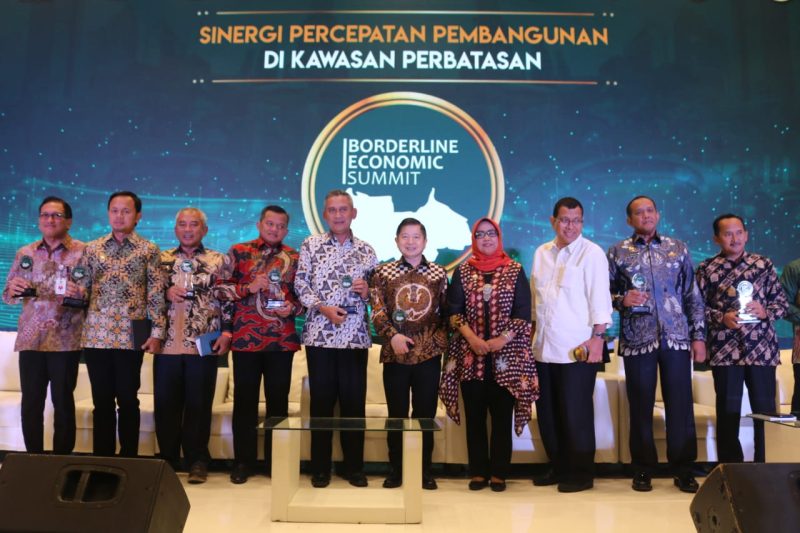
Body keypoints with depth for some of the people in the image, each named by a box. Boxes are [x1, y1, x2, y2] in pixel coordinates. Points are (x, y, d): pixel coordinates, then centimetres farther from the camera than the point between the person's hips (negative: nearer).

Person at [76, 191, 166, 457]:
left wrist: (157, 332, -8)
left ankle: (129, 460, 17)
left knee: (128, 401, 4)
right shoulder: (92, 248, 10)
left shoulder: (149, 250, 1)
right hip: (96, 335, 3)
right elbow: (82, 289, 12)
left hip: (131, 336, -3)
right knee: (102, 401, 10)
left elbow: (156, 294, -2)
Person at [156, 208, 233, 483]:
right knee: (165, 404, 9)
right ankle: (167, 459, 24)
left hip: (203, 345, -2)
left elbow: (229, 299, 2)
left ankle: (197, 460, 16)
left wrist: (227, 332, -8)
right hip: (167, 344, 3)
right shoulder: (162, 260, 11)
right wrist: (166, 292, -7)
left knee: (199, 405, 3)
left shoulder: (219, 261, 4)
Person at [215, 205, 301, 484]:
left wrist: (292, 308, -8)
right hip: (246, 339, -1)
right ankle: (242, 462, 19)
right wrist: (248, 287, -12)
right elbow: (220, 288, 2)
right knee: (245, 400, 6)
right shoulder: (238, 252, 5)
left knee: (278, 400, 8)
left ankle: (276, 461, 21)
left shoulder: (294, 258, 9)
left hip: (282, 340, 1)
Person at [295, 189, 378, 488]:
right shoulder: (311, 245, 6)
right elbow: (301, 284, 1)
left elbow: (375, 293, 14)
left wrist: (367, 291, -8)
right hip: (319, 334, -1)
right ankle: (320, 468, 19)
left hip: (355, 336, 1)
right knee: (321, 401, 5)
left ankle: (354, 467, 19)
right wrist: (323, 308, -12)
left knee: (354, 401, 5)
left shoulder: (366, 251, 9)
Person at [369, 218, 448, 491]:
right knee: (397, 414, 8)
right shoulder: (383, 272, 4)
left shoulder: (438, 273, 6)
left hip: (429, 354, 1)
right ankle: (396, 469, 21)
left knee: (426, 414, 7)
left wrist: (440, 339, -2)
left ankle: (424, 470, 21)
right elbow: (377, 311, -2)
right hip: (395, 354, 0)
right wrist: (393, 335, -16)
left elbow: (445, 311, 11)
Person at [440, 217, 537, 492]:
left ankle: (499, 473, 14)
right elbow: (454, 310, 3)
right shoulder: (463, 271, 7)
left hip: (505, 355, -1)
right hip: (470, 354, 1)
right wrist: (471, 338, -12)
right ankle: (478, 472, 16)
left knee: (502, 415, 3)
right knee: (474, 415, 6)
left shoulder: (515, 271, 4)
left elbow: (523, 314, 0)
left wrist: (501, 340, -12)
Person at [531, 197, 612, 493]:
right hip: (544, 347, 6)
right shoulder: (541, 253, 13)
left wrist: (598, 337, -15)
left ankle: (581, 473, 17)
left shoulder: (592, 253, -4)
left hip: (577, 349, -6)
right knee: (547, 412, 12)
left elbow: (599, 298, -9)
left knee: (576, 414, 1)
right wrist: (531, 333, 14)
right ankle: (558, 467, 27)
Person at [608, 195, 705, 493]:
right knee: (641, 406, 6)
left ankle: (683, 470, 18)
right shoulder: (618, 252, 5)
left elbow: (693, 296, 8)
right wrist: (622, 299, -15)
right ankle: (643, 470, 19)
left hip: (676, 338, 1)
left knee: (681, 405, 4)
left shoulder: (678, 249, 10)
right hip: (637, 340, -1)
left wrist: (698, 335, 3)